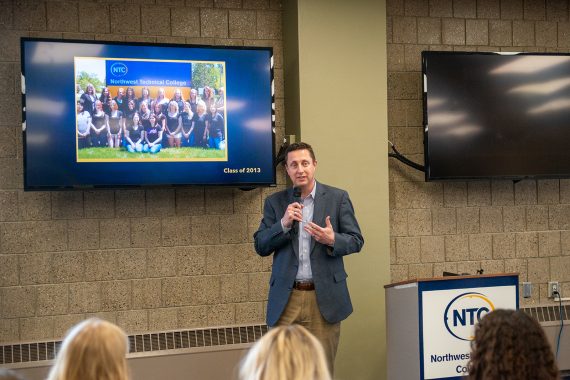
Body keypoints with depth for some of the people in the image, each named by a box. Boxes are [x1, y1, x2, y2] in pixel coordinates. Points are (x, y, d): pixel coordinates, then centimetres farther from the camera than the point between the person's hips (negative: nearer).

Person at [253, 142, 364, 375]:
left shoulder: (337, 198, 4)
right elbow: (260, 247, 4)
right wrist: (284, 224, -12)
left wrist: (332, 240, -17)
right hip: (286, 298, 1)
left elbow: (356, 241, 4)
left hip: (324, 297, -1)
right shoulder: (275, 202, 8)